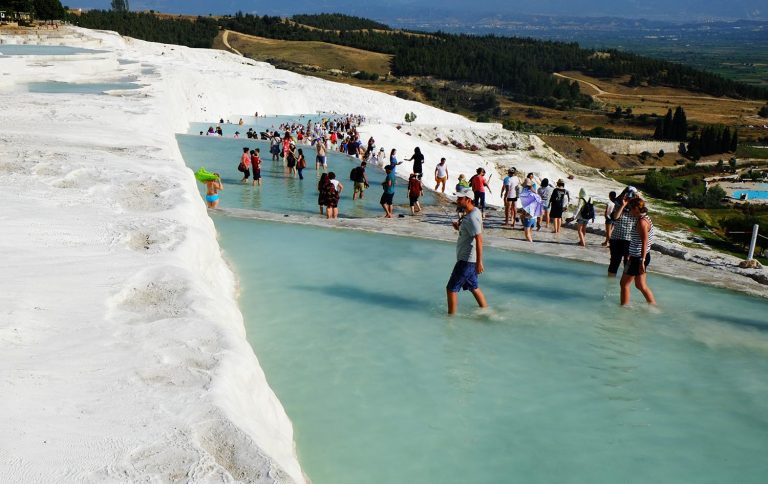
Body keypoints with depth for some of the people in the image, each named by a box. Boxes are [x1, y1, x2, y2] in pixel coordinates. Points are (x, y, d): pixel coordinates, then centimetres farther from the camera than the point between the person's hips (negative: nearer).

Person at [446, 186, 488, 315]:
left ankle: (451, 315, 6)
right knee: (473, 287, 22)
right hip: (469, 259, 10)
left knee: (451, 288, -3)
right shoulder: (474, 212, 9)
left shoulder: (472, 217, -21)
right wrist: (459, 228, 3)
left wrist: (479, 262, -28)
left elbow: (479, 239, -26)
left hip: (467, 260, -10)